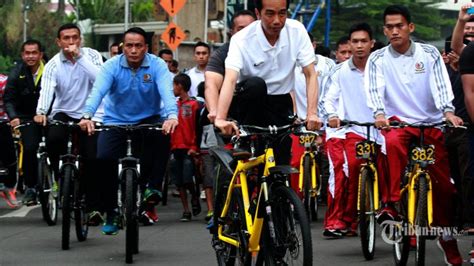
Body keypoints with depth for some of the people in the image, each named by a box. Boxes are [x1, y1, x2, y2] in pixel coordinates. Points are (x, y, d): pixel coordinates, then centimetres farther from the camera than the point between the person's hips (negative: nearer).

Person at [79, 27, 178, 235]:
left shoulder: (157, 65, -12)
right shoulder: (112, 66, -11)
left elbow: (167, 92, -28)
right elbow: (97, 91, -25)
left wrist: (171, 116, -48)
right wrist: (87, 116, -45)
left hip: (148, 120, -1)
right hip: (116, 121, 1)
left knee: (164, 132, -34)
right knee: (104, 159, -19)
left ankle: (153, 186, -19)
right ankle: (110, 213, 0)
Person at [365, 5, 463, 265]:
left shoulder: (429, 53, 1)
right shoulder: (378, 59, 1)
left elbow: (441, 85, -9)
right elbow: (374, 89, -12)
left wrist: (448, 111, -27)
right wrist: (379, 114, -31)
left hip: (432, 123, 1)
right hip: (398, 121, -1)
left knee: (443, 183, 2)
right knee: (393, 143, -38)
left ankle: (447, 236, 23)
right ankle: (391, 203, -34)